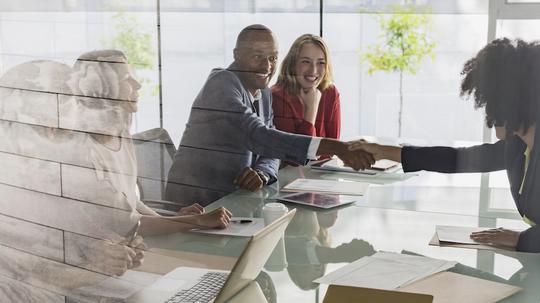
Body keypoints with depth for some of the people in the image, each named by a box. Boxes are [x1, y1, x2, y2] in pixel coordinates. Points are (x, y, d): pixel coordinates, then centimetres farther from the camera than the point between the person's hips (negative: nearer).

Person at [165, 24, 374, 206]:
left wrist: (261, 175, -17)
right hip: (196, 203, -8)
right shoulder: (222, 83, -16)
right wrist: (335, 148, -36)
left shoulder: (264, 94, 11)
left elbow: (270, 150, 9)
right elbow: (257, 137, -29)